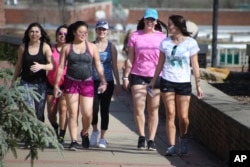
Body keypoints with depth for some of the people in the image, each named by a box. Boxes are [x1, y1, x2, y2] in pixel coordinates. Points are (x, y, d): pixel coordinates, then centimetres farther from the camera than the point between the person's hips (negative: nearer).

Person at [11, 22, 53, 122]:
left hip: (41, 83, 0)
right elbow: (19, 66, 11)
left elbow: (51, 65, -8)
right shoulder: (23, 47, 1)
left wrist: (41, 66, -27)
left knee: (39, 113, 8)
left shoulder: (45, 47, -3)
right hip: (26, 83, 0)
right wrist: (13, 82, 14)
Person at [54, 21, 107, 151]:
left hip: (87, 83, 0)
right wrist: (56, 85, 1)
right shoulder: (67, 47, 5)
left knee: (87, 114, -5)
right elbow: (61, 67, 5)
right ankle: (74, 141, 3)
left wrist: (103, 81, -3)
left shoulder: (91, 47, 6)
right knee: (73, 113, -3)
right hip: (71, 83, 0)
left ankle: (84, 133, 24)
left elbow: (98, 65, 7)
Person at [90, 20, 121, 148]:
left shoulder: (111, 47, 7)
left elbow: (114, 66, 9)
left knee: (104, 110, 3)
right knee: (94, 108, -13)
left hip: (107, 82, 1)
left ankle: (102, 138, 12)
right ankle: (95, 130, 16)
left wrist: (118, 84, 6)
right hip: (93, 81, -1)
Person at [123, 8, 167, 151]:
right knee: (138, 107, -9)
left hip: (156, 76, 0)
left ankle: (151, 140, 4)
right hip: (138, 75, 0)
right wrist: (126, 76, 4)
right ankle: (142, 137, 5)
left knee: (153, 110, 0)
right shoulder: (135, 36, 6)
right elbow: (130, 58, 8)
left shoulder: (162, 37, 6)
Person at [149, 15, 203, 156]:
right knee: (170, 114, -5)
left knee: (183, 117, -1)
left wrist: (198, 84, -1)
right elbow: (160, 63, 12)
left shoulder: (191, 43, -2)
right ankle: (171, 146, -3)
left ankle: (183, 139, 27)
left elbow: (195, 65, 1)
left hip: (184, 82, -2)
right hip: (167, 81, 2)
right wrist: (153, 81, 11)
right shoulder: (165, 42, 5)